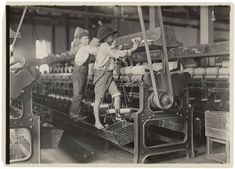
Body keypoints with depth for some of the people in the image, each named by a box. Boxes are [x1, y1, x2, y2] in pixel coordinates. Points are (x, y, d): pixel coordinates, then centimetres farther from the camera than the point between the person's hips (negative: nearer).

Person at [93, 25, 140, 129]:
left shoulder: (108, 47, 16)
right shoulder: (105, 47, -15)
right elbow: (118, 54, -17)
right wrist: (132, 49, -10)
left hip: (109, 75, 9)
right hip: (102, 75, -9)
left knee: (117, 95, -3)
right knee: (98, 99, 0)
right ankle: (97, 122, 8)